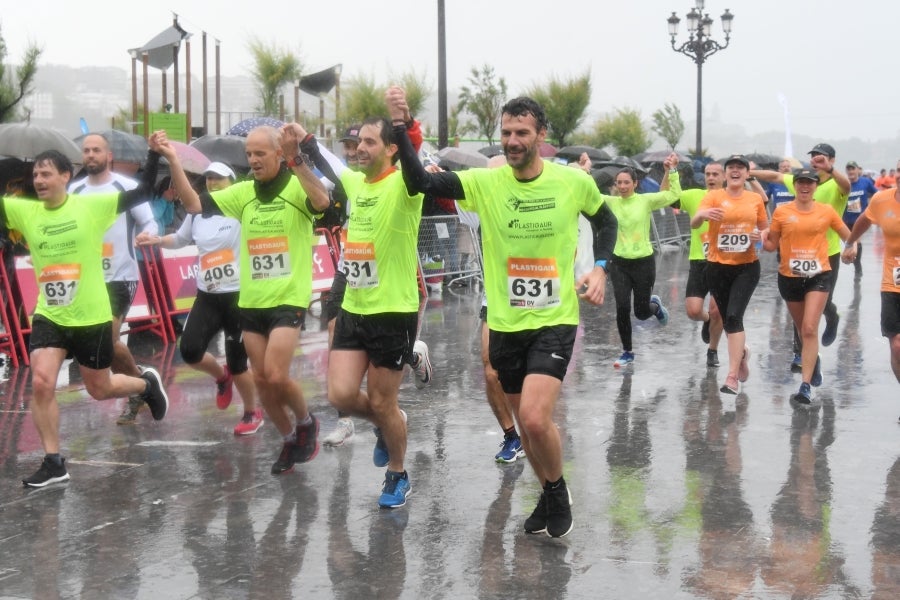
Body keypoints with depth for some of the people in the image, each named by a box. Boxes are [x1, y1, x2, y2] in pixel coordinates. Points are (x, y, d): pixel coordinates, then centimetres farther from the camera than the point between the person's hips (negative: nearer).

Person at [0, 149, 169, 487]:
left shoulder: (91, 206, -10)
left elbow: (143, 192, -9)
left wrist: (155, 156, -21)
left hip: (91, 317, -3)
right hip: (48, 316, 3)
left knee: (99, 390, 12)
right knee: (41, 383, -13)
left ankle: (147, 384, 45)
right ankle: (54, 463, 1)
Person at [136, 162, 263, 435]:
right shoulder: (197, 214, 9)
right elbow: (180, 239, 26)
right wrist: (156, 240, 12)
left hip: (239, 296, -5)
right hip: (207, 297, 5)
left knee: (237, 362, 0)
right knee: (189, 350, -11)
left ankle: (253, 413, 26)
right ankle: (221, 376, 24)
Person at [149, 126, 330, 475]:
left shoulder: (297, 187, -10)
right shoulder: (244, 193, 6)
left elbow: (322, 201, -32)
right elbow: (194, 204, 4)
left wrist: (296, 159, -44)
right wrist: (173, 161, -7)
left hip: (289, 300, -6)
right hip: (251, 302, 6)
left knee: (275, 376, -15)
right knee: (261, 379, 9)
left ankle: (306, 423, 14)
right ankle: (290, 440, 28)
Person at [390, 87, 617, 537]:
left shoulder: (574, 181, -6)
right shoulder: (484, 182, -6)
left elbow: (606, 220, 14)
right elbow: (420, 182, -19)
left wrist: (599, 268, -2)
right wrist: (399, 126, -31)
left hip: (554, 321, -3)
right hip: (505, 325, 3)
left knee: (534, 418, -20)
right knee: (527, 423, 14)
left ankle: (557, 492, 9)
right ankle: (551, 497, 38)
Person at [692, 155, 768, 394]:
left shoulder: (756, 199, 4)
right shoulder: (714, 196, -3)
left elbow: (765, 229, 17)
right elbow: (694, 223, -18)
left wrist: (760, 236, -7)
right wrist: (703, 214, -41)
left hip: (747, 266, -1)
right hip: (718, 267, 1)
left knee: (734, 316, -15)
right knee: (727, 318, 12)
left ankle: (732, 376, -14)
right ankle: (741, 352, 43)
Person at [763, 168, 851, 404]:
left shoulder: (827, 211, 0)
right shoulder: (781, 212, -1)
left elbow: (847, 236, 12)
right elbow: (772, 244, 5)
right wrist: (763, 240, -16)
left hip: (818, 276, -2)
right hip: (790, 277, 2)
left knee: (810, 329, -15)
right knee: (802, 329, 17)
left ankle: (805, 386, -15)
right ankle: (814, 360, 49)